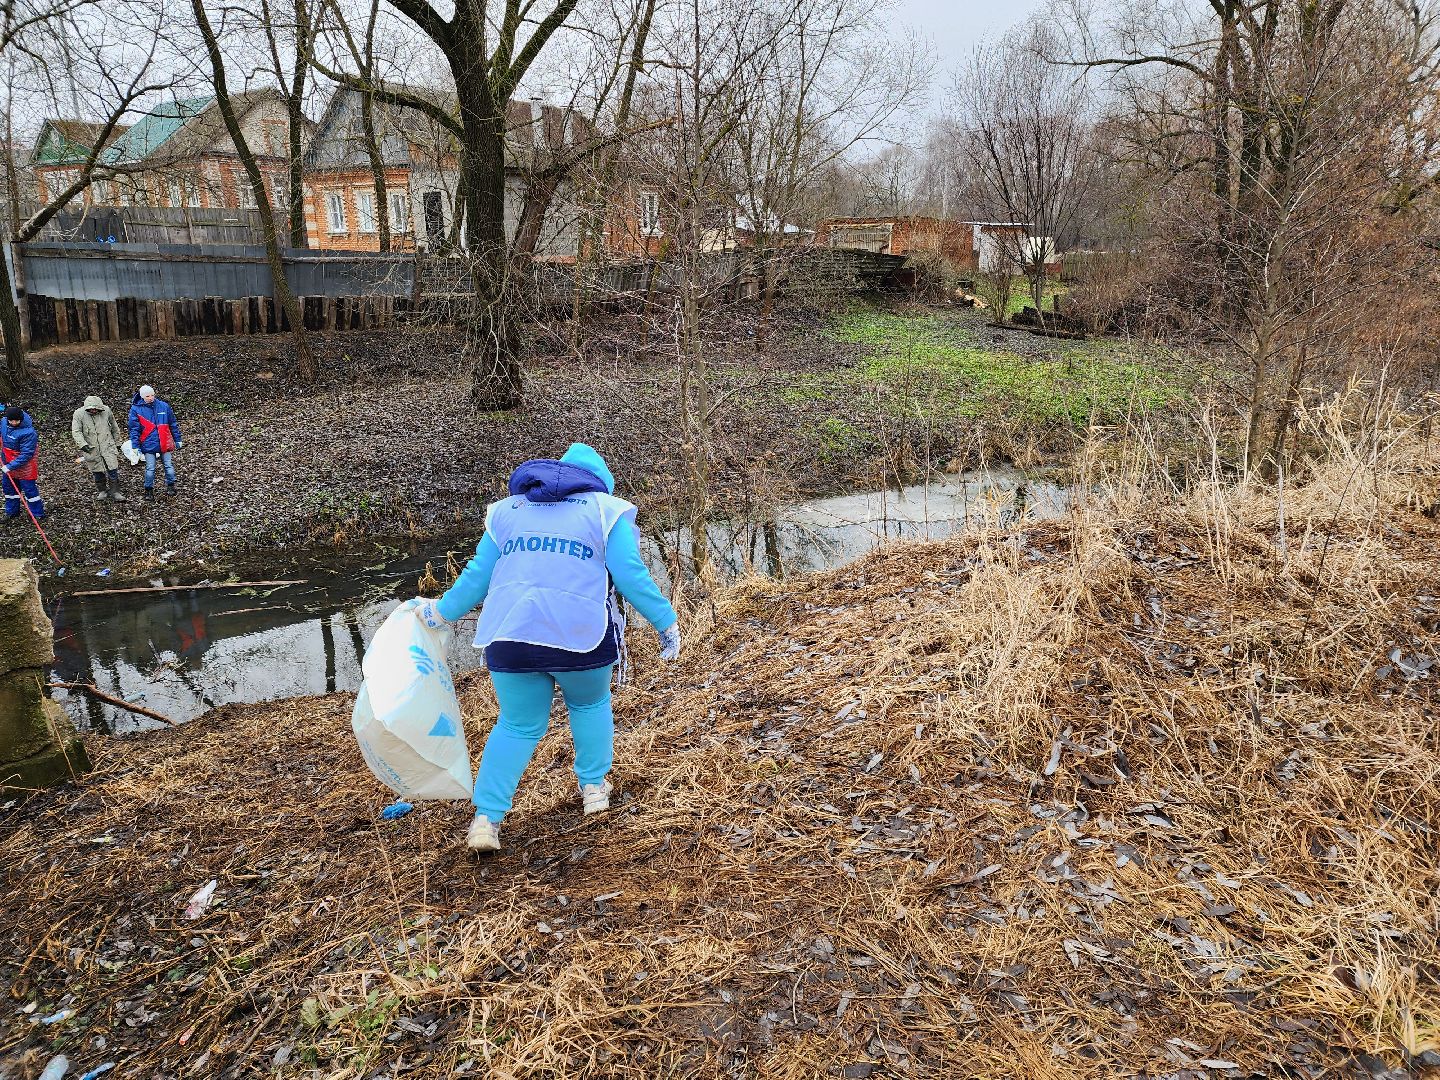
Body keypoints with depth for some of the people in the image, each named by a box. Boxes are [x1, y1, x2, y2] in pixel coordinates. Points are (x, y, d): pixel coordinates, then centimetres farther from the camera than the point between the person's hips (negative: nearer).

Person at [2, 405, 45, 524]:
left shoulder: (28, 432, -29)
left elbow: (26, 454, -27)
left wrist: (10, 466, -26)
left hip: (25, 467, -8)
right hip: (7, 464, 8)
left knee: (29, 489, -1)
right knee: (8, 487, 19)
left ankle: (38, 514, 11)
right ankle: (11, 512, 35)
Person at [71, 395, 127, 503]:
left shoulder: (106, 410, -2)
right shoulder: (79, 414, -8)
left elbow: (114, 428, 12)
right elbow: (76, 432, -11)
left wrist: (117, 442, 18)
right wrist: (83, 445, -26)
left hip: (108, 446, 0)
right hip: (91, 449, 0)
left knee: (113, 469, -4)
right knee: (97, 471, 8)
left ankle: (116, 492, 4)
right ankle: (102, 491, 25)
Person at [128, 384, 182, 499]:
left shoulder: (164, 406, 2)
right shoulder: (136, 409, -2)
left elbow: (173, 425, 10)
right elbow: (134, 430, -1)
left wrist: (178, 440, 12)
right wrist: (136, 447, -4)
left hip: (165, 444, 1)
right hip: (148, 445, -1)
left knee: (168, 466, 7)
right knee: (150, 469, 1)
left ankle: (170, 486, 23)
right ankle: (149, 490, 15)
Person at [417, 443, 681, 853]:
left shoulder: (508, 511, 18)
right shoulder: (606, 510, 8)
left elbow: (477, 574, 15)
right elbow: (630, 575, -2)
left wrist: (442, 613, 28)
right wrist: (666, 622, 5)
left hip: (510, 637, 3)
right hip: (579, 635, -3)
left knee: (518, 725, 18)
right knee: (590, 704, 25)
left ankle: (486, 818, 12)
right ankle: (594, 786, 32)